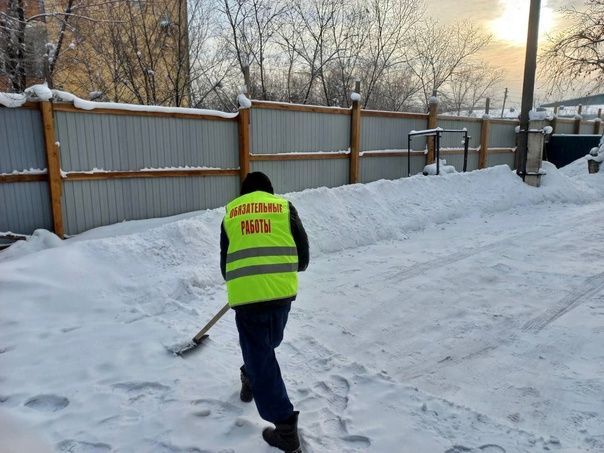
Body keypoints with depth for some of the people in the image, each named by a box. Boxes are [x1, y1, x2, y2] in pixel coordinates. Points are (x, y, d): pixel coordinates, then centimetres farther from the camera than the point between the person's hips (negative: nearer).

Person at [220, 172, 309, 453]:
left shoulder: (231, 212, 15)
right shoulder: (284, 206, 11)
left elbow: (225, 259, 19)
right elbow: (302, 250, 12)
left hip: (245, 293, -1)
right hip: (281, 289, 1)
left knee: (260, 355, 4)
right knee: (268, 343, 28)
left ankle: (285, 427, 2)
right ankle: (250, 379, 50)